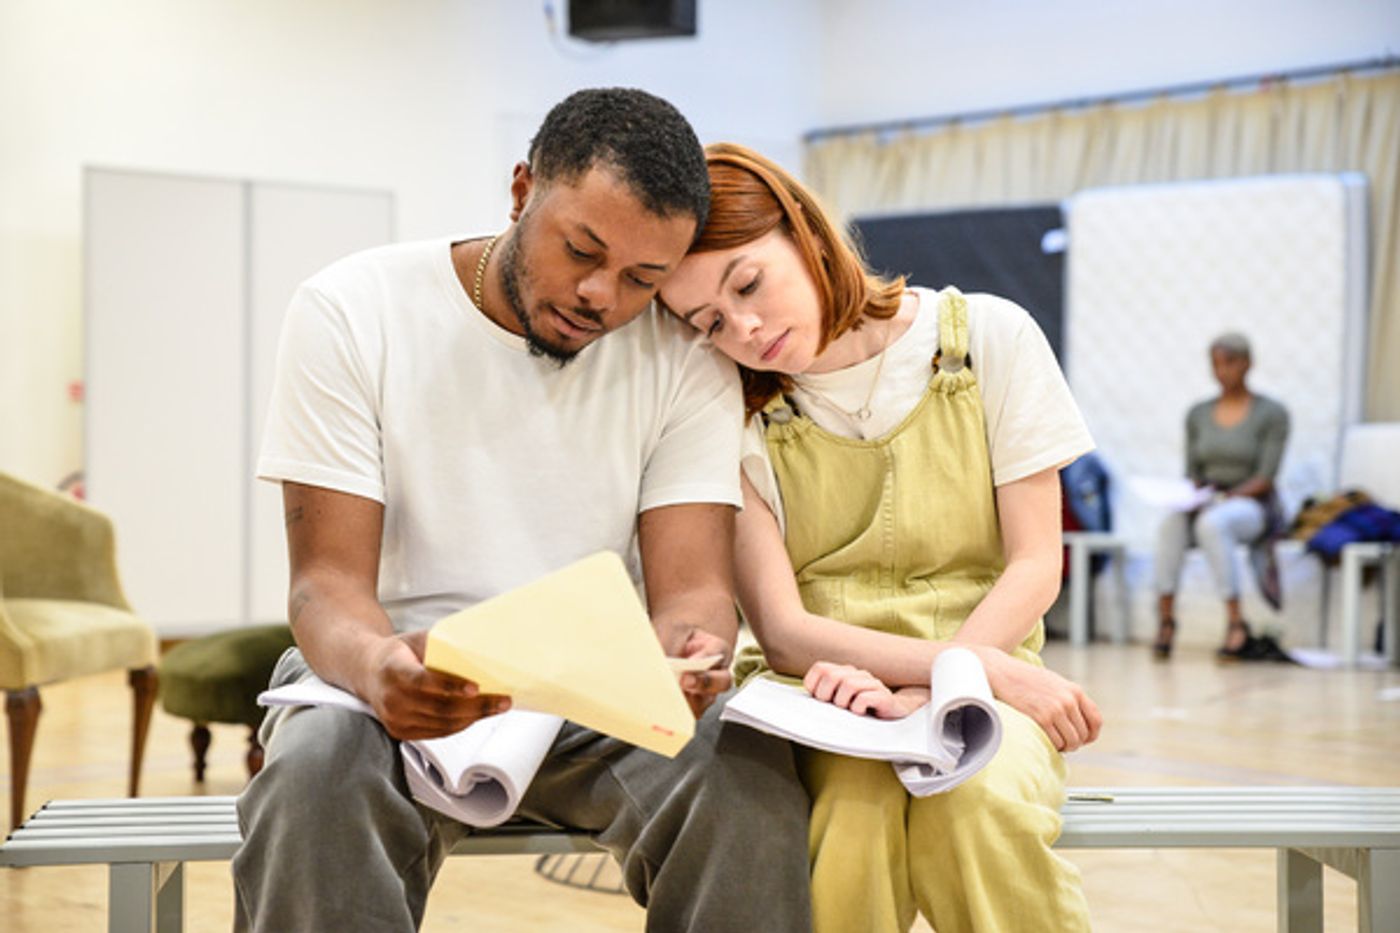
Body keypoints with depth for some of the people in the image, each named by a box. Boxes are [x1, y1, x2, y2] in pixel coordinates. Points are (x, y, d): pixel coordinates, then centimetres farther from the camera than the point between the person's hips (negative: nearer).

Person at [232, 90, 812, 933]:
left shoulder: (687, 360, -2)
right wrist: (376, 666, -37)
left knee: (751, 776, -29)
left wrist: (690, 651, -35)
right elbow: (329, 580, -12)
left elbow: (692, 586, -9)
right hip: (410, 682, -1)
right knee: (314, 774, -35)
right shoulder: (351, 314, -8)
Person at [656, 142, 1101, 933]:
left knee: (978, 797, -34)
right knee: (852, 805, -34)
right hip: (826, 694, 0)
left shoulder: (986, 336, 0)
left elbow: (1035, 565, -1)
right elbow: (782, 627, -6)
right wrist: (994, 669, -19)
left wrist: (928, 690, -19)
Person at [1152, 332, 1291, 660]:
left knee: (1212, 523, -39)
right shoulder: (1198, 414, 13)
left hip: (1253, 507, -4)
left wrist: (1228, 497, -21)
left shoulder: (1271, 414, -2)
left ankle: (1236, 623, -39)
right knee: (1171, 523, -33)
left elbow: (1265, 478, -8)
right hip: (1207, 505, 4)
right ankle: (1165, 617, -34)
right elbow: (1192, 471, 12)